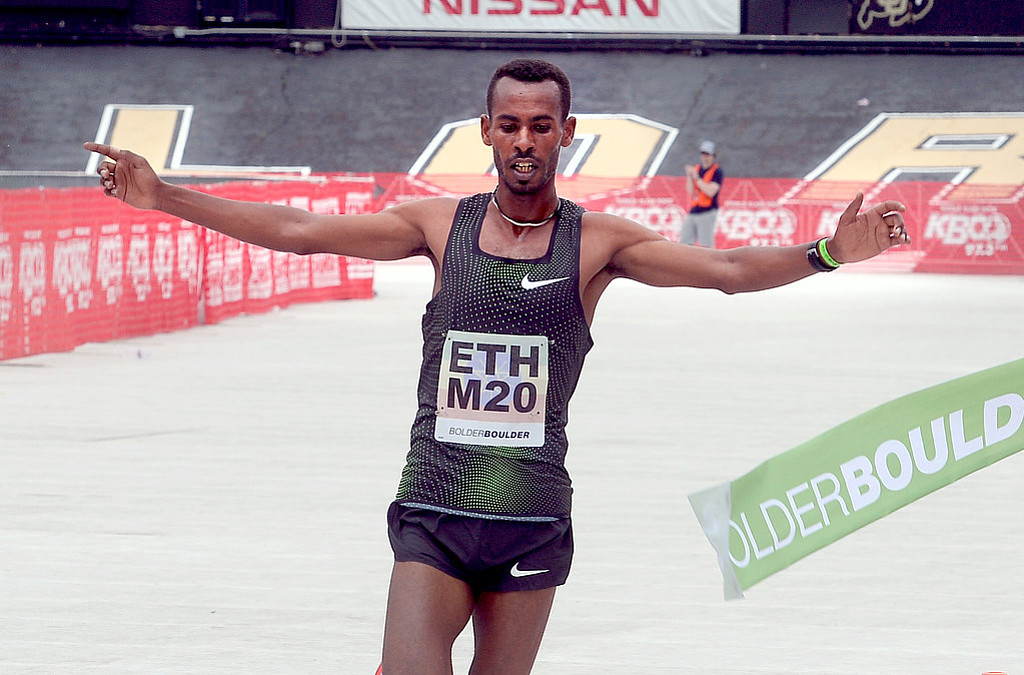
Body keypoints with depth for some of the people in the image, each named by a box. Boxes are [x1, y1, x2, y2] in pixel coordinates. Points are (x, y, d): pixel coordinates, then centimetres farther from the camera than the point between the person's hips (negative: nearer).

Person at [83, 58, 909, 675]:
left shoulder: (596, 241, 2)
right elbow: (299, 230, 5)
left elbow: (726, 269, -5)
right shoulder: (440, 224, 5)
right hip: (434, 513, 0)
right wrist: (163, 197, 0)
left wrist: (827, 254, -22)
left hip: (533, 522, 0)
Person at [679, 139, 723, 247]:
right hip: (692, 213, 6)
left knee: (706, 247, -11)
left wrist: (696, 177, -14)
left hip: (707, 213, -6)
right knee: (684, 243, 2)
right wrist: (689, 176, -5)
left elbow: (710, 192, -15)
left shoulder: (717, 172, -3)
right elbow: (690, 192, 8)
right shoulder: (696, 168, 14)